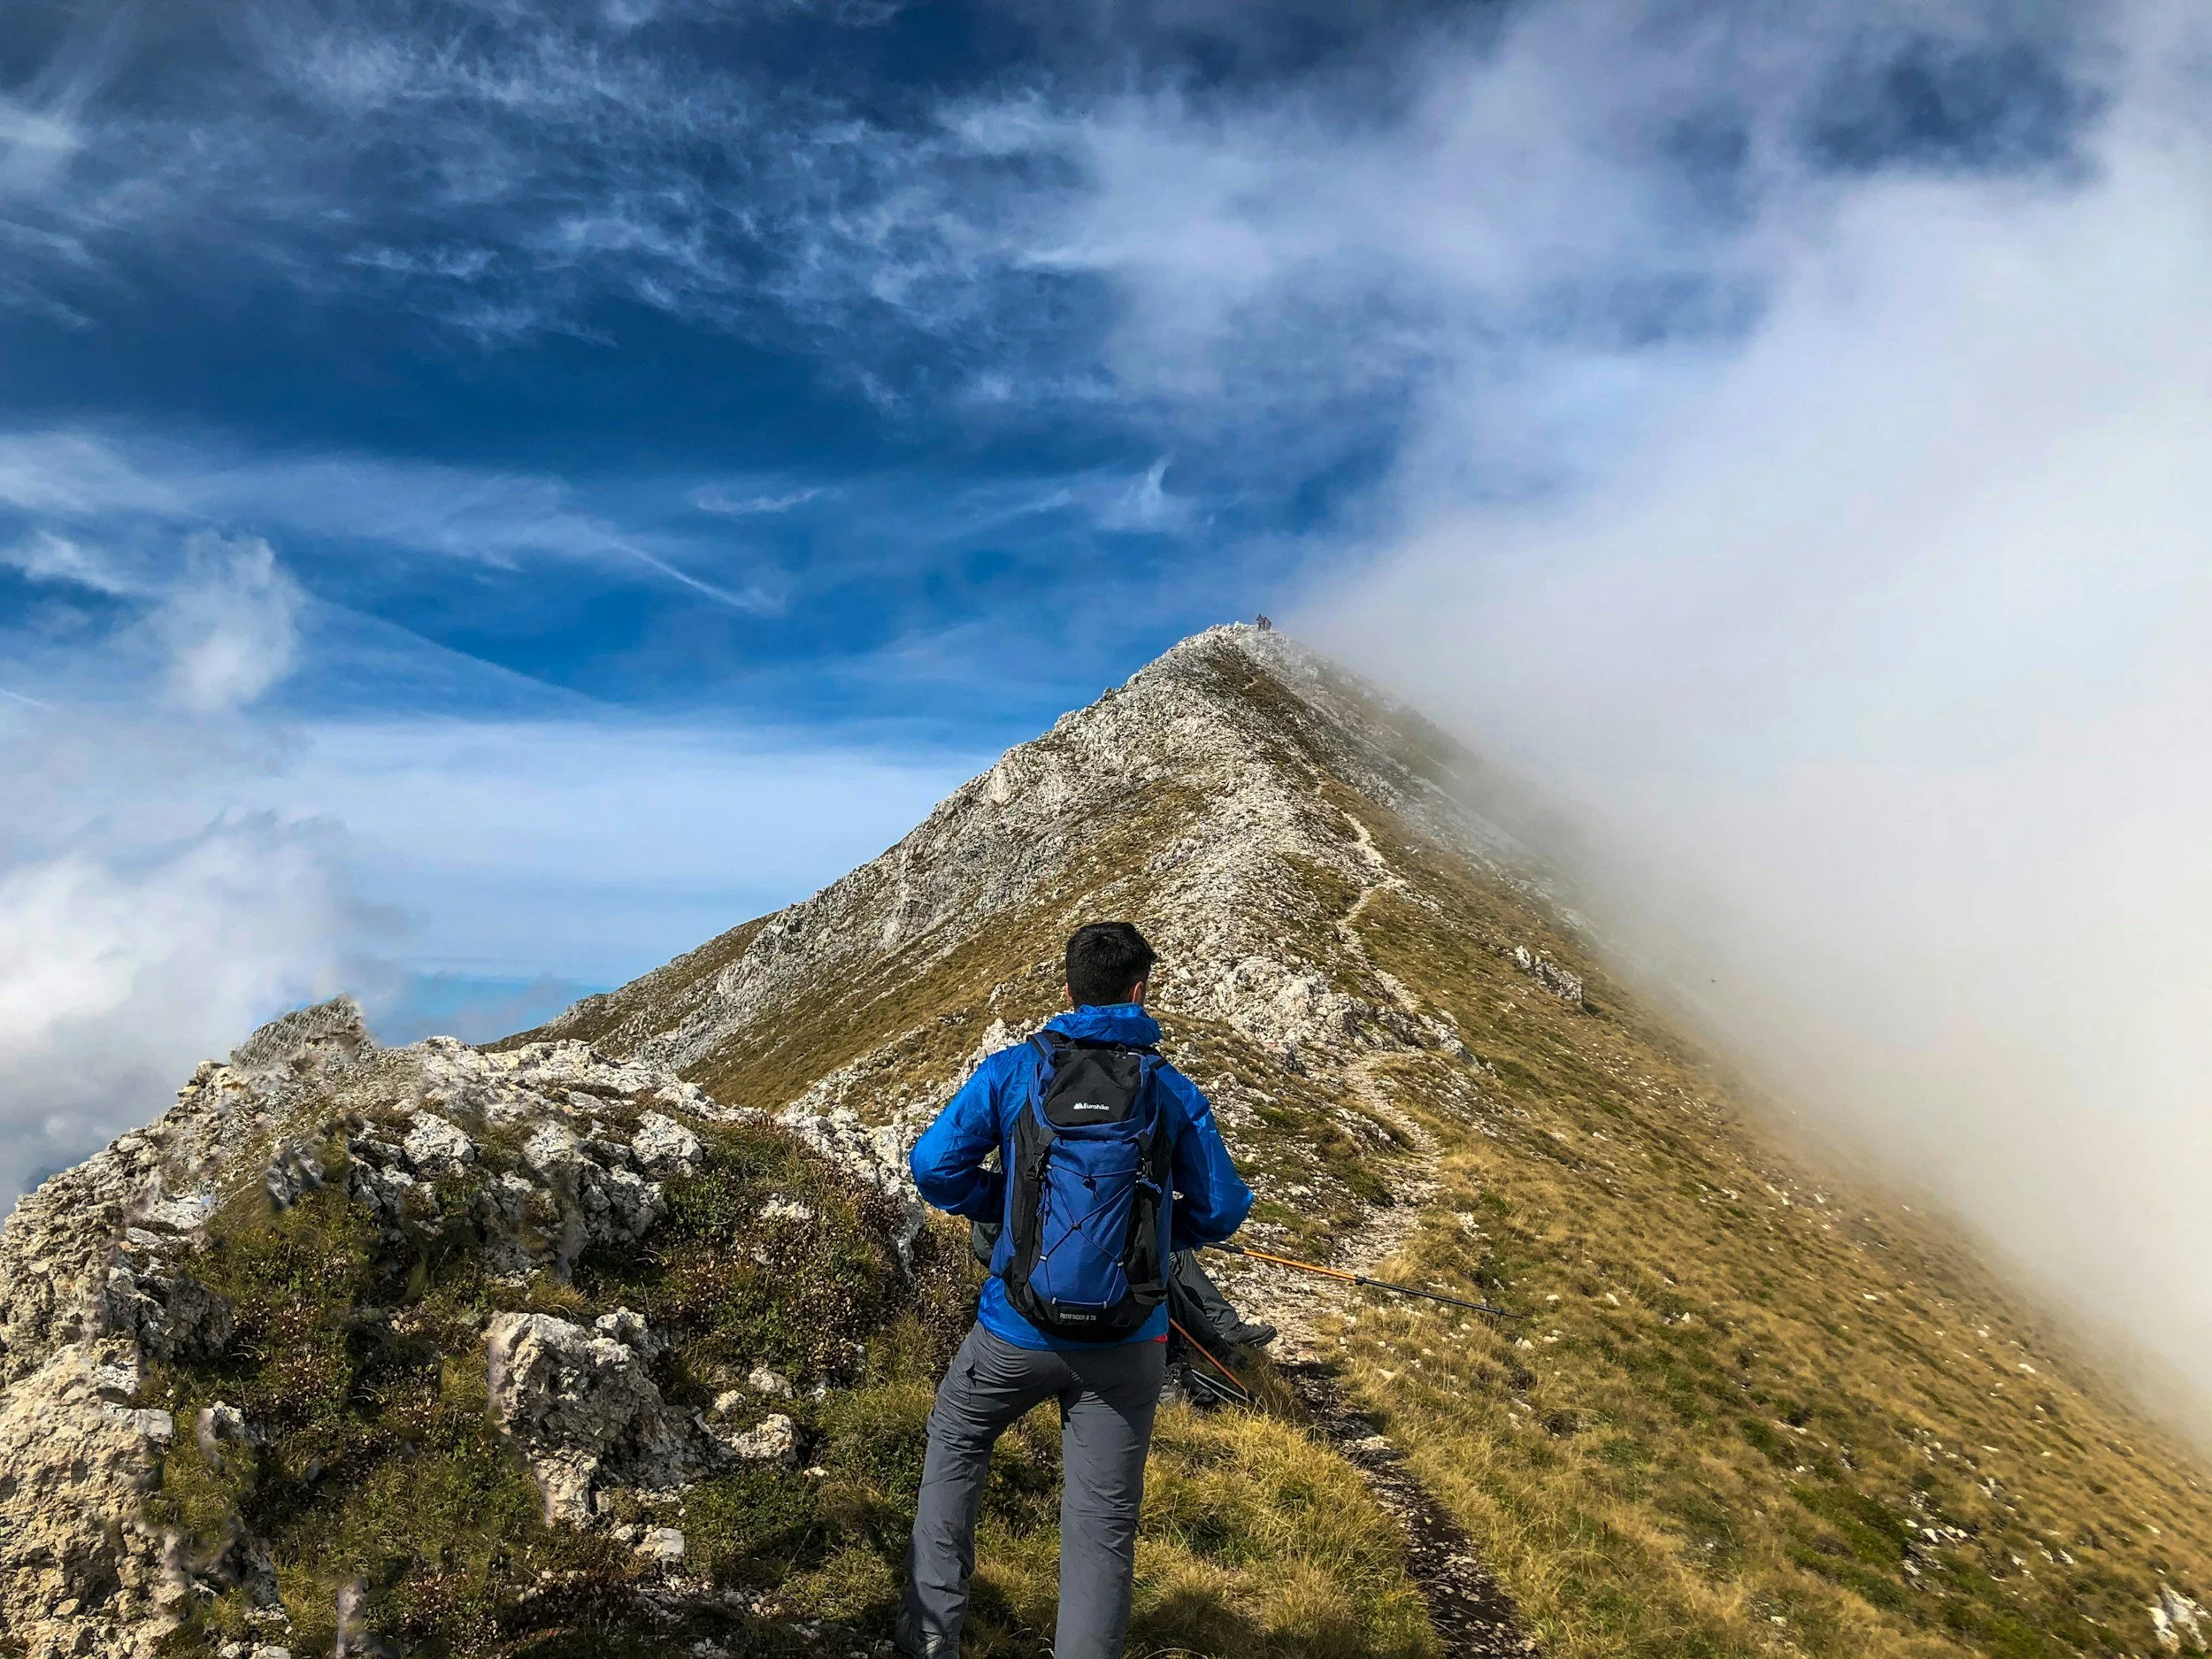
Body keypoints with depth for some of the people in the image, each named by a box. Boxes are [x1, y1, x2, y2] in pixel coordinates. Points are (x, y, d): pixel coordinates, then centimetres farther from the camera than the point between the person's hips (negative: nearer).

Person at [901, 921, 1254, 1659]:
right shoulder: (1173, 1091, -4)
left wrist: (1010, 1204, 8)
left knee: (954, 1447, 27)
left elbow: (934, 1165, -8)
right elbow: (1221, 1211, 1)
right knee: (1103, 1521, 12)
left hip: (1018, 1330, 1)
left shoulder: (1013, 1070, -6)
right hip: (1127, 1345, 0)